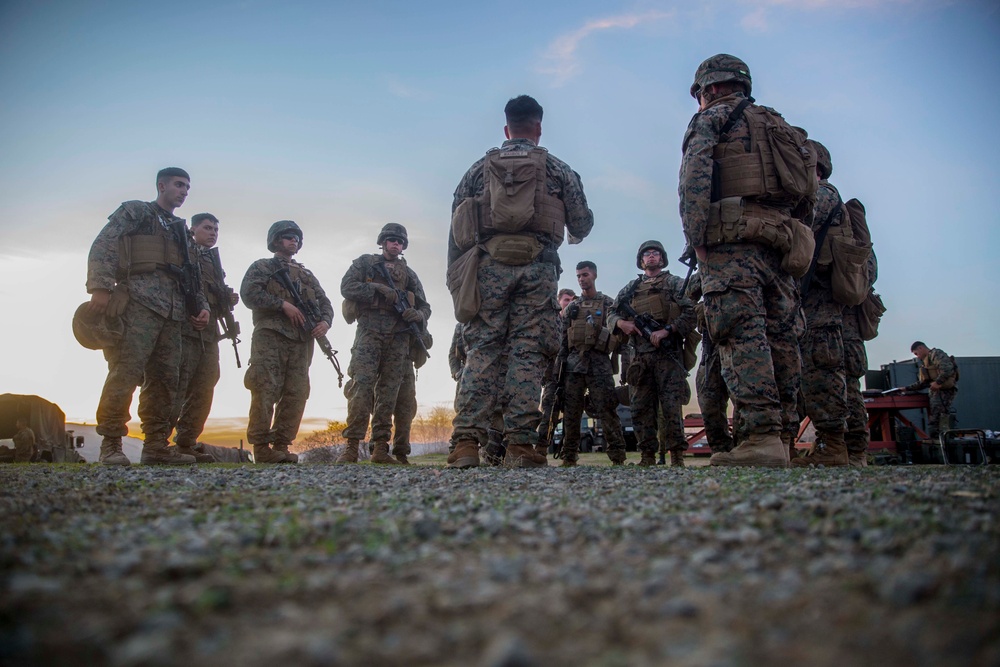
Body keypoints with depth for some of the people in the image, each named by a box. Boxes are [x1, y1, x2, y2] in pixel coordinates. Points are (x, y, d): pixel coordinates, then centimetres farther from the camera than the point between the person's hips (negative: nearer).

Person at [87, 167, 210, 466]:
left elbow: (189, 276, 27)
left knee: (165, 379, 1)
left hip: (173, 312, 7)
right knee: (126, 372, -13)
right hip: (139, 303, -6)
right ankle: (110, 444, -7)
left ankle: (156, 446, 4)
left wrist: (201, 306, 11)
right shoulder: (135, 211, 10)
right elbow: (103, 246, -3)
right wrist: (100, 287, -16)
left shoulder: (181, 230, 28)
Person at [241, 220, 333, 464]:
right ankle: (261, 448, -11)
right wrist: (283, 304, -12)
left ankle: (281, 446, 1)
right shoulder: (262, 267, 14)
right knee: (265, 391, -13)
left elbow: (324, 302, 21)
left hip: (302, 340, 5)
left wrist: (325, 321, -2)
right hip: (270, 336, -5)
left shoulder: (307, 275, 28)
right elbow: (248, 293, -4)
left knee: (296, 395, -3)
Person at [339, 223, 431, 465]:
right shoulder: (365, 262, 15)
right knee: (361, 385, -14)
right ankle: (352, 446, -16)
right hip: (370, 330, -3)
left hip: (398, 336, 3)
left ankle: (380, 448, -1)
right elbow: (347, 286, 0)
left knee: (389, 391, -1)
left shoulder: (409, 273, 22)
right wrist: (379, 290, -11)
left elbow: (424, 306, 16)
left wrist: (417, 314, -8)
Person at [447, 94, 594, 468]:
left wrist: (455, 280, 11)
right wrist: (575, 235, 41)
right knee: (527, 353, -2)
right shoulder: (557, 169, 14)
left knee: (481, 351, -1)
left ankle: (466, 441, -9)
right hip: (537, 266, -1)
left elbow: (457, 230, 10)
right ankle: (519, 444, -5)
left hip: (488, 264, 1)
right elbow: (581, 223, 17)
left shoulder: (479, 169, 16)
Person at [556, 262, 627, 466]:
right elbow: (562, 340, 16)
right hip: (573, 363, 3)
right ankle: (569, 457, 8)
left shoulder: (608, 304, 9)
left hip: (599, 363, -3)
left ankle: (618, 457, -4)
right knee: (571, 412, 2)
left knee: (606, 410, -8)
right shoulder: (570, 307, 18)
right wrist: (558, 365, 6)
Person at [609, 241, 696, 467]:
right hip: (639, 356, 4)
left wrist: (667, 330, -15)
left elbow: (691, 313, 0)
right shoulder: (630, 289, 23)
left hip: (667, 353, -4)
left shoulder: (674, 283, 12)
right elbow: (611, 315, 21)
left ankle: (677, 456, -7)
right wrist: (621, 323, -3)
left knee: (671, 406, -9)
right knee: (640, 408, 2)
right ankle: (648, 456, 7)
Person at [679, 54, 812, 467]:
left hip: (732, 239, -7)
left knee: (743, 334, -15)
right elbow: (809, 188, 21)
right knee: (779, 337, 4)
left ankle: (763, 436, -23)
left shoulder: (709, 119, 8)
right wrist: (792, 235, 19)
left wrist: (696, 239, -11)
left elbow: (694, 180, -9)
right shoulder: (778, 125, 29)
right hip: (780, 242, 7)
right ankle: (785, 436, 4)